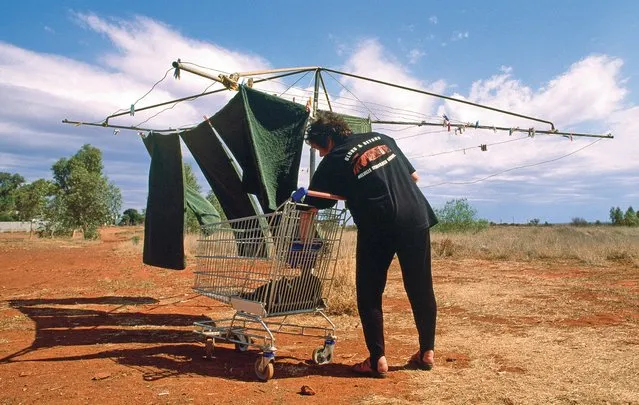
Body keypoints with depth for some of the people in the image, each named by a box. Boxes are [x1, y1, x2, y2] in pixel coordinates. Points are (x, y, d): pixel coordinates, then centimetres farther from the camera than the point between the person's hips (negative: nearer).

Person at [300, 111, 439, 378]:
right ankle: (427, 352, 24)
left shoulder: (333, 162, 3)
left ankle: (377, 360, 9)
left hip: (378, 228, -5)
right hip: (417, 218, 5)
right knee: (421, 289, 14)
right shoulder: (381, 139, 17)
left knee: (369, 293, 9)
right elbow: (414, 176, 20)